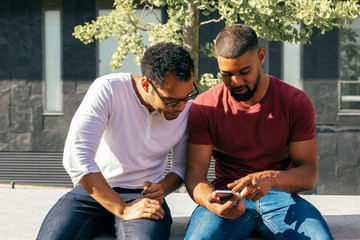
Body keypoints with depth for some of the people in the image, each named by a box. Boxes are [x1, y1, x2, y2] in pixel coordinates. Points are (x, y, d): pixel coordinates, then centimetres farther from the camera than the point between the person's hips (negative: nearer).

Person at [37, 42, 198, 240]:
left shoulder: (187, 108, -5)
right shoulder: (108, 89, -17)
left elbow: (183, 165, 9)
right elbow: (76, 157, -24)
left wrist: (163, 188, -14)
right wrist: (123, 209, -25)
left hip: (143, 195, 1)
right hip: (92, 190, 0)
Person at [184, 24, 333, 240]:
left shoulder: (296, 102, -2)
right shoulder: (204, 107, -2)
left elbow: (310, 173, -4)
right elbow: (195, 172, -5)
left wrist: (271, 178, -26)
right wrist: (210, 202, -29)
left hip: (280, 196, 1)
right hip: (228, 196, 0)